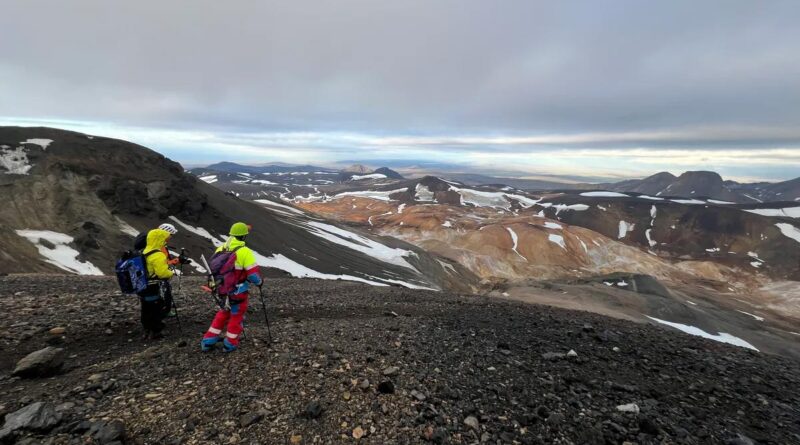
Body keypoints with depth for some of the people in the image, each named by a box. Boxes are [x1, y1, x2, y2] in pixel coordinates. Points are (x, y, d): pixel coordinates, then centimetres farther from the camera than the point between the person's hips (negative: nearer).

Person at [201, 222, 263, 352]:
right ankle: (230, 344, 26)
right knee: (236, 316, 15)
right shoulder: (245, 251, -20)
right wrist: (259, 282, 0)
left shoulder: (220, 249, -1)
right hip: (238, 292, -6)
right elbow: (253, 274, -20)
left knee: (223, 313, 26)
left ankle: (208, 341, 31)